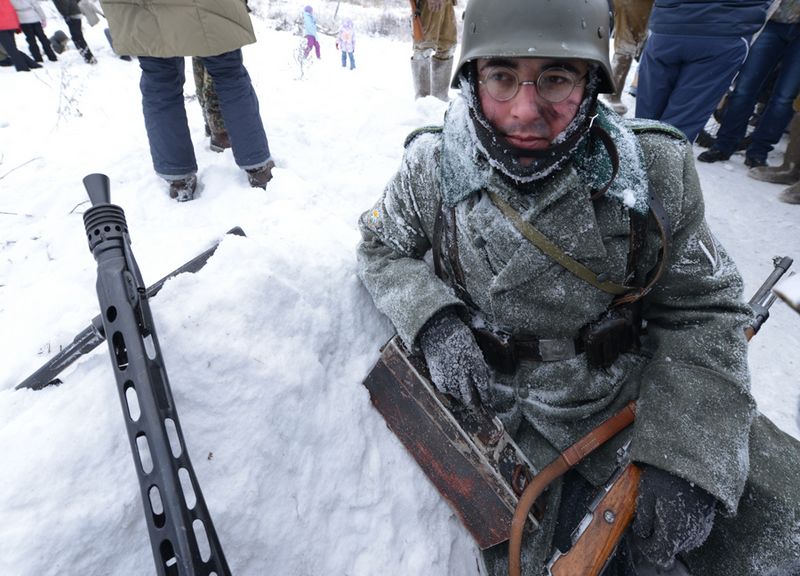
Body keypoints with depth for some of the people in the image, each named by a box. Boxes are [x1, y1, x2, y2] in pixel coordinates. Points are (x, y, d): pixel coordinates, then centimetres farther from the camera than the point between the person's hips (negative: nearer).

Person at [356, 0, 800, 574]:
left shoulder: (656, 168, -12)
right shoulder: (431, 167, -11)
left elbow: (701, 312, -6)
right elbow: (383, 249, 4)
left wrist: (683, 460, -15)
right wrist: (433, 320, -17)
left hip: (637, 394, 1)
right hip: (504, 408, 0)